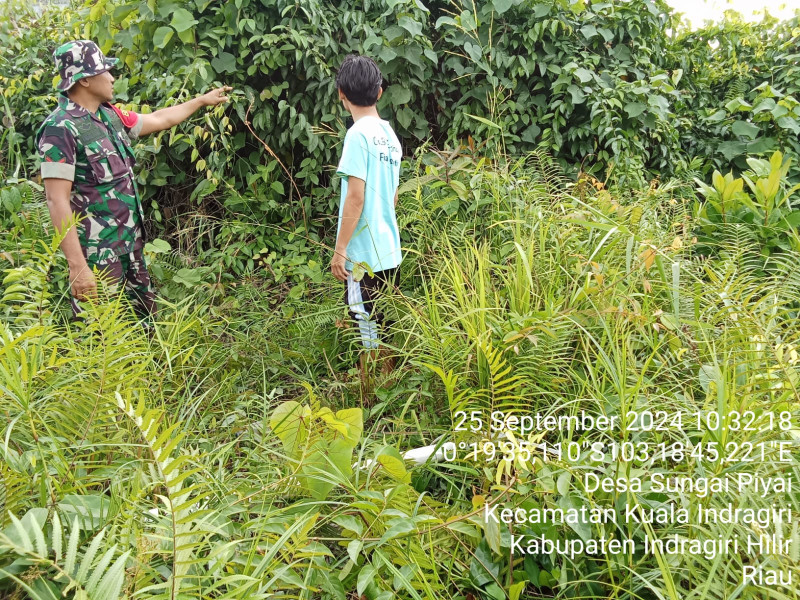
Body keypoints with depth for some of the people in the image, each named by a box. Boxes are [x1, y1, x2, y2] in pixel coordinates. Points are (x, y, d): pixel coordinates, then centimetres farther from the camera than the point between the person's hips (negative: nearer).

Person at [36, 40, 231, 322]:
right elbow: (57, 201, -22)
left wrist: (203, 100, 35)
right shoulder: (61, 129, -17)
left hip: (130, 243, 9)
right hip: (97, 255, -9)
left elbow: (158, 120, 26)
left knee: (145, 318, 19)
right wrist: (77, 265, -27)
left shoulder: (109, 115, 8)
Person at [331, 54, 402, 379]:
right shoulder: (390, 133, 10)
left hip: (364, 253, -8)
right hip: (389, 248, 8)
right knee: (385, 327, 17)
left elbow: (355, 197, -19)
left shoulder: (359, 134, -14)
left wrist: (340, 249, -14)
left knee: (368, 326, 1)